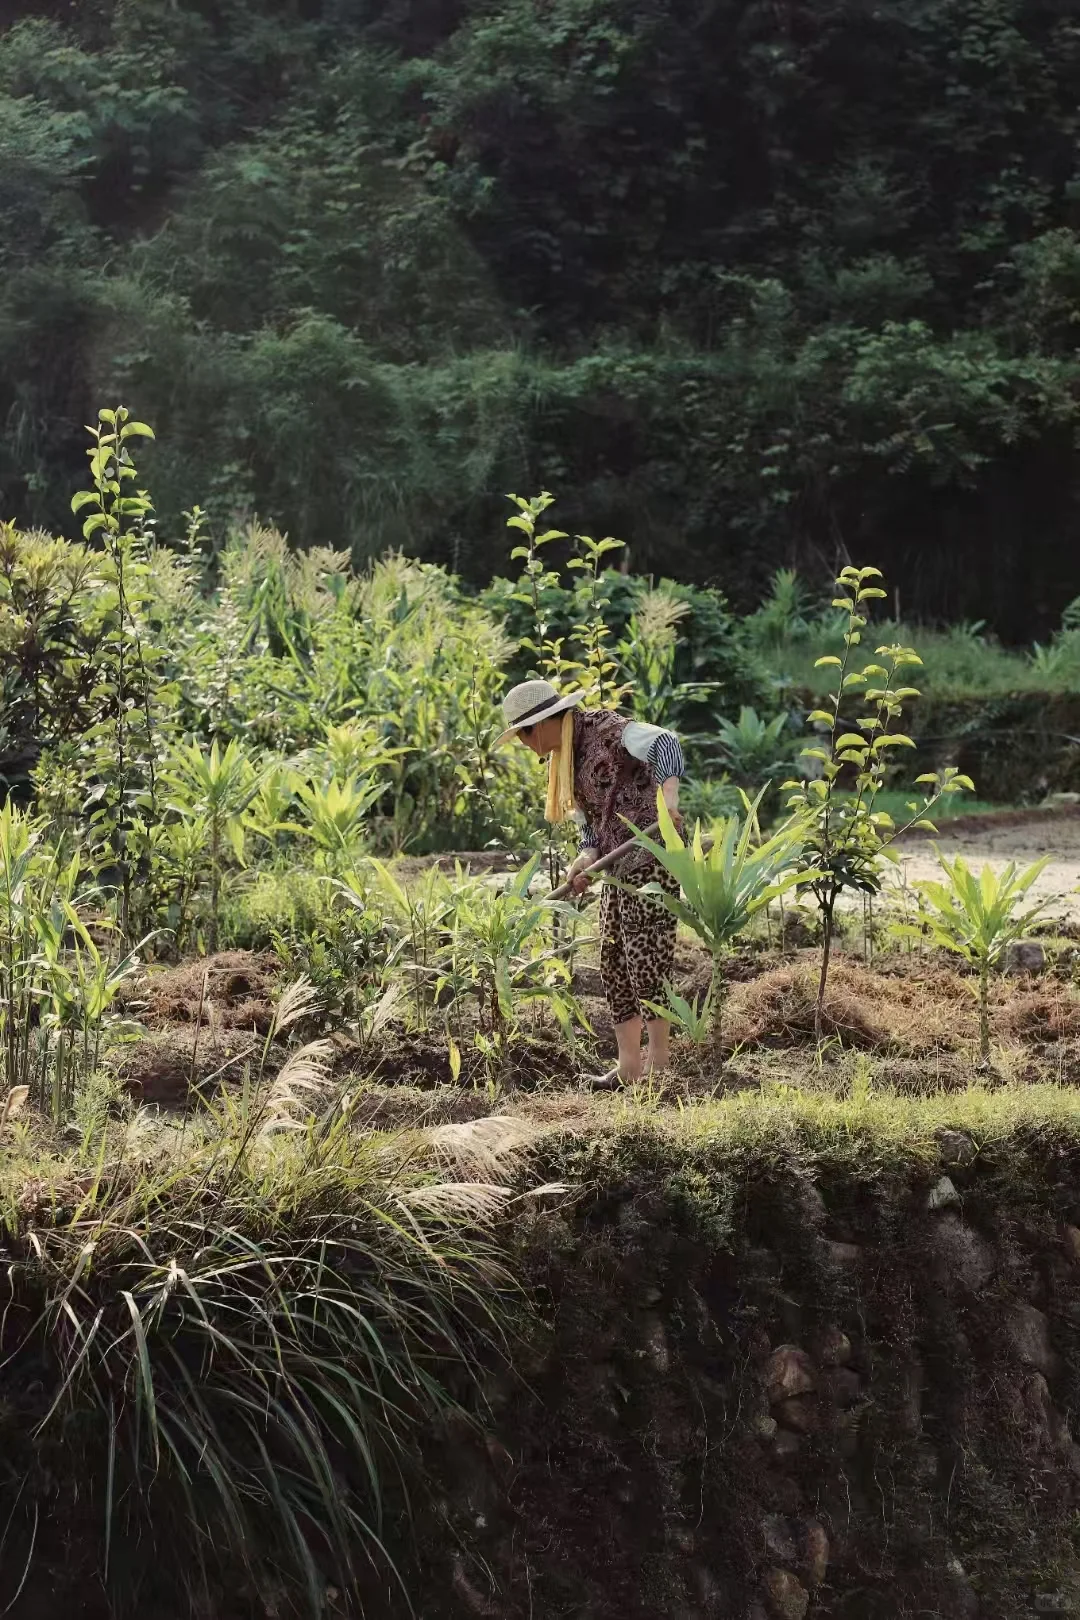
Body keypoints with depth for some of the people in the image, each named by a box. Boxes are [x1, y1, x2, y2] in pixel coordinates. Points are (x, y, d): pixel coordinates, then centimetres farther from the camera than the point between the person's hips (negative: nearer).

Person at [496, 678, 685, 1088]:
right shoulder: (563, 759, 15)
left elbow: (665, 742, -28)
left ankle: (660, 1062, -2)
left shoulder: (607, 728, -12)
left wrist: (668, 793, -44)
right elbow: (590, 823, 15)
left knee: (645, 958, -9)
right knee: (613, 959, 8)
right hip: (620, 865, 10)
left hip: (653, 855, -10)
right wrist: (586, 859, -6)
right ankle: (629, 1068, 12)